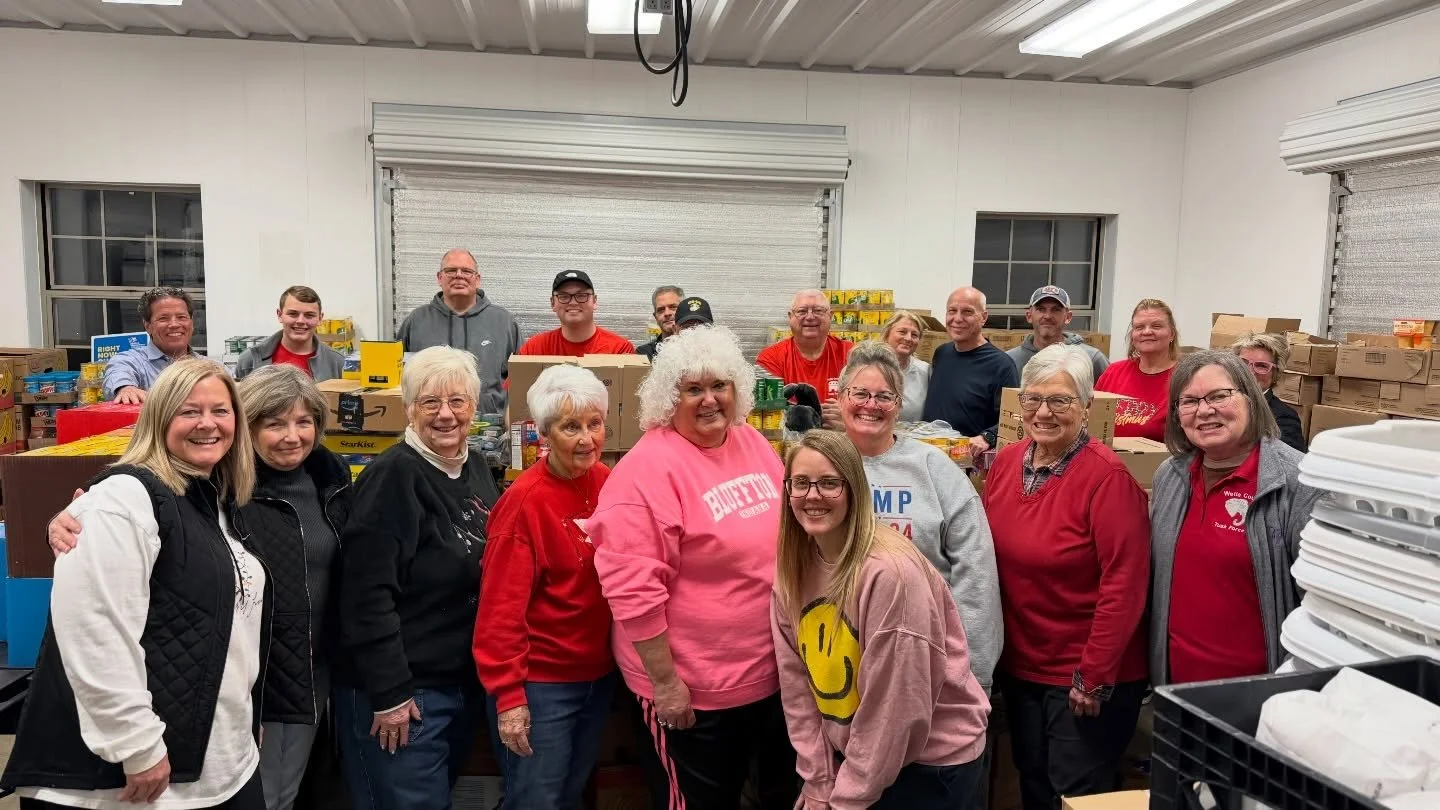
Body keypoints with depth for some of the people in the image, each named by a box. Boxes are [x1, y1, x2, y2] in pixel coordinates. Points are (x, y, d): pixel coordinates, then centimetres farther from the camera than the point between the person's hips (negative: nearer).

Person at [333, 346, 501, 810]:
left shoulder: (477, 469, 6)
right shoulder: (392, 476, -17)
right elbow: (368, 594, -21)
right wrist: (389, 693, -20)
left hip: (467, 684, 7)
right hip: (402, 690, -7)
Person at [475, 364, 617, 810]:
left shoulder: (607, 484, -2)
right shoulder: (525, 500, -19)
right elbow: (501, 607, -18)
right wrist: (508, 694, -19)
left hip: (599, 675, 6)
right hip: (540, 682, -6)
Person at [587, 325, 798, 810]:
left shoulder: (753, 443, 4)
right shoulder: (651, 468, -19)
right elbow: (633, 588, -23)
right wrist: (663, 681, -19)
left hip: (774, 673, 7)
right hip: (696, 689, -7)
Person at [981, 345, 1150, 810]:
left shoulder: (1107, 477, -20)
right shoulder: (1006, 463, 0)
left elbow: (1124, 585, -22)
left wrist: (1094, 678, -19)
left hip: (1083, 677, -6)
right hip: (1019, 667, 6)